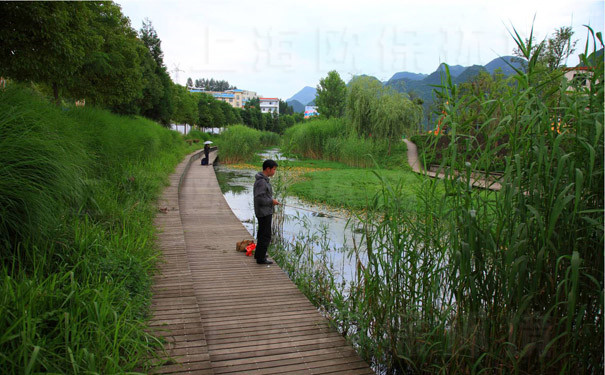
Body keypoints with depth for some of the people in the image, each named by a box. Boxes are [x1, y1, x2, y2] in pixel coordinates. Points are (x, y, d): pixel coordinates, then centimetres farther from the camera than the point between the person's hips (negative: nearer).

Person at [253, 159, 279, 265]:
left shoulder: (264, 180, 10)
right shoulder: (261, 182, -22)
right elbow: (259, 199, -26)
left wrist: (271, 201, 8)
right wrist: (272, 201, -17)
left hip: (266, 212, 10)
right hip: (264, 213, -10)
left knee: (262, 233, 20)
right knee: (266, 236, -4)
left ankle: (258, 254, 33)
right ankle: (261, 258, 3)